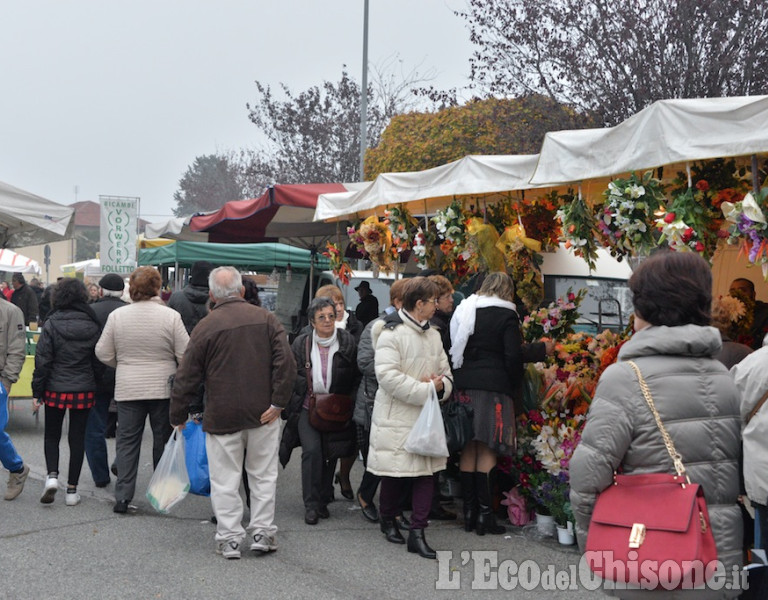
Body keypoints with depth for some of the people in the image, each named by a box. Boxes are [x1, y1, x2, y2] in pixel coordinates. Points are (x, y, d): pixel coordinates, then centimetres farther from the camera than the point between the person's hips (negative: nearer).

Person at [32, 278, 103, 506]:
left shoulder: (52, 324, -9)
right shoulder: (93, 325, -1)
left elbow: (42, 360, -8)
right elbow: (99, 361, 5)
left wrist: (37, 391, -3)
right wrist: (94, 383, 16)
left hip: (55, 389, -1)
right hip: (84, 391, 2)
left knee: (52, 435, 15)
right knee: (77, 438, 8)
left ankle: (52, 475, -7)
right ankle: (72, 489, 10)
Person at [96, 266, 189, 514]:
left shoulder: (116, 316, -3)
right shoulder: (171, 316, -10)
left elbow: (103, 353, 2)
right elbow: (185, 355, -8)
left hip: (128, 389, 1)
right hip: (163, 389, -1)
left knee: (127, 441, 8)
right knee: (163, 440, 12)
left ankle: (123, 495, 3)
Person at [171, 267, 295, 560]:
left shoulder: (204, 327, -4)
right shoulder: (266, 319, 0)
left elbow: (186, 378, -2)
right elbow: (286, 362, -9)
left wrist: (178, 417, 9)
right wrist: (278, 402, -5)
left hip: (222, 415, -2)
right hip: (263, 414, 2)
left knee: (225, 480, 7)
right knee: (263, 475, 13)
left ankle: (229, 539, 10)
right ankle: (262, 533, 17)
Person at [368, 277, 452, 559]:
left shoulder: (433, 335, 14)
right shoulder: (391, 333, -10)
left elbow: (446, 374, 19)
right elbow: (387, 375, -20)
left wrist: (440, 385, -5)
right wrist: (425, 389, -19)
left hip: (425, 416, 6)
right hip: (396, 417, -6)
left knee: (426, 472, 0)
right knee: (395, 474, 5)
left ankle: (417, 532, 5)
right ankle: (387, 518, 30)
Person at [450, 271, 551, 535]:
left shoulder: (464, 310, 13)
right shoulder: (506, 315, -5)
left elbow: (454, 349, 14)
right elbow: (514, 355, -10)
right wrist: (543, 349, 3)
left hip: (465, 384, 5)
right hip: (493, 386, -5)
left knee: (469, 448, 8)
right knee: (488, 450, -3)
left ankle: (469, 512, 12)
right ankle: (485, 514, -2)